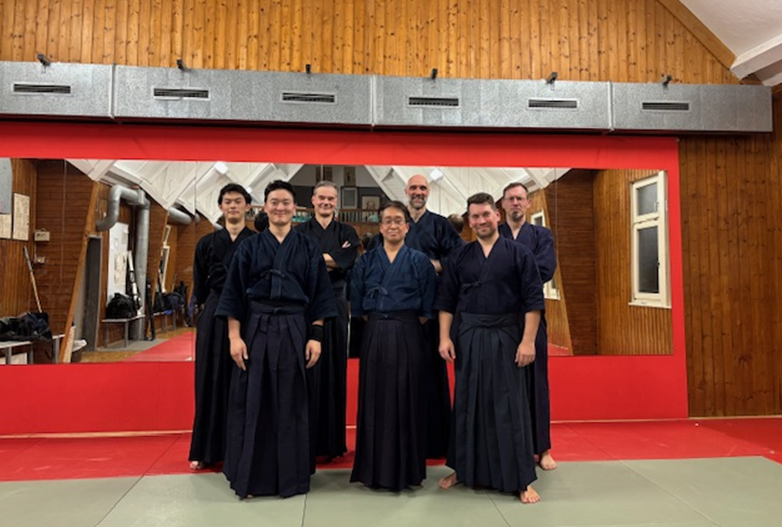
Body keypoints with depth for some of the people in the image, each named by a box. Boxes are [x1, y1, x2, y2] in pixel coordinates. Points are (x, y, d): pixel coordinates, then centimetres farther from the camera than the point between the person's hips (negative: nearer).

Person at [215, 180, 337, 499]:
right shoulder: (249, 247, 5)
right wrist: (234, 337, -5)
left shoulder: (308, 248, 5)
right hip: (255, 330, 0)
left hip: (294, 331, 0)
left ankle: (291, 476, 23)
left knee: (290, 404, 7)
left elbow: (319, 295, 3)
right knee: (252, 403, 5)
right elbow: (233, 294, 3)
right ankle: (250, 476, 21)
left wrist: (316, 336, -4)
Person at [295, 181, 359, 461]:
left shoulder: (346, 232, 10)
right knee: (307, 368, -2)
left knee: (334, 368, 5)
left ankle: (333, 441, 15)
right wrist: (332, 260, -12)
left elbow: (348, 260, -9)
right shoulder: (300, 231, 8)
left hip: (336, 304, 1)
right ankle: (308, 441, 9)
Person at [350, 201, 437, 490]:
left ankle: (406, 469, 19)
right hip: (374, 336, 1)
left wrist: (404, 326, -2)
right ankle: (375, 469, 20)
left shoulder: (419, 261, 5)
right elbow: (357, 305, 7)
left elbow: (426, 308, 4)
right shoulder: (366, 260, 8)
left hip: (408, 337, -1)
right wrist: (379, 325, 1)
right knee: (375, 399, 6)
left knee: (406, 400, 4)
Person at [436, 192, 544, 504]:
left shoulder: (518, 254, -1)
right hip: (467, 339, 3)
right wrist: (445, 337, 0)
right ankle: (463, 469, 28)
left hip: (505, 338, -2)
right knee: (467, 405, 11)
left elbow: (533, 300, -4)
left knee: (509, 407, 2)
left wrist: (528, 340, -10)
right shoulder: (459, 258, 7)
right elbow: (446, 301, 8)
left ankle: (522, 480, 15)